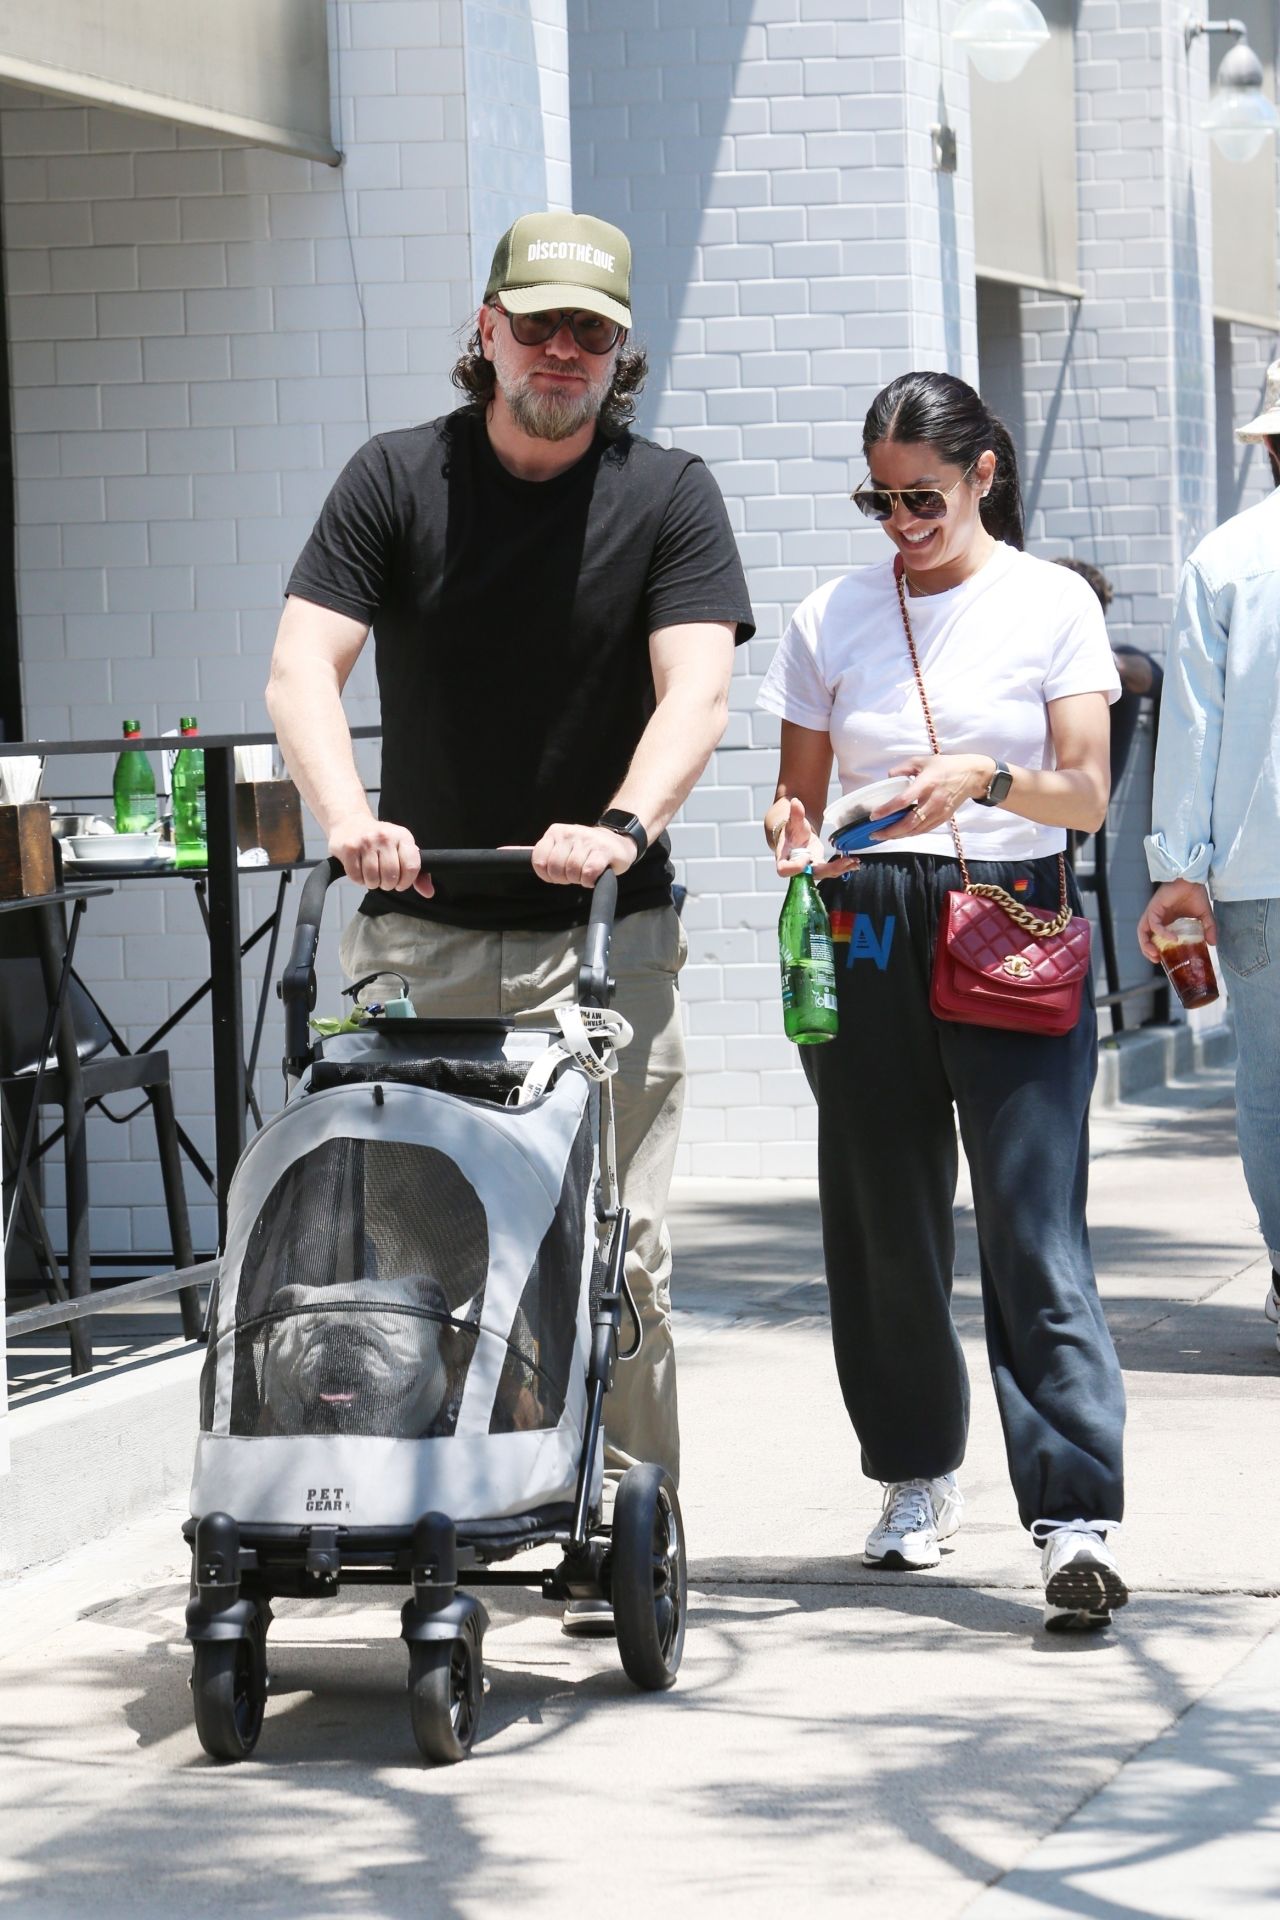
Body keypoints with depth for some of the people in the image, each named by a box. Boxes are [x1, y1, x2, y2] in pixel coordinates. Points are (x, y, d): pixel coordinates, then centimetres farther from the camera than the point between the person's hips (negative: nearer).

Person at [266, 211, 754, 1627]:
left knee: (616, 1243, -4)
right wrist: (347, 815, -27)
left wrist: (626, 825, -31)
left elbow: (693, 687, -12)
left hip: (603, 932, -1)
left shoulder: (669, 498, 1)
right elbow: (303, 665, -8)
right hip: (419, 931, 1)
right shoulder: (396, 480, 2)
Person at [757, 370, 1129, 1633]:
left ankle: (1076, 1517, -16)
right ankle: (917, 1476, 24)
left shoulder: (1052, 605, 3)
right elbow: (799, 789, 13)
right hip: (867, 927, 3)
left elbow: (1086, 794, -3)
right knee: (885, 1221, 6)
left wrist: (984, 780, -22)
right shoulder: (831, 620, 9)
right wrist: (797, 837, -10)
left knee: (1034, 1226, -11)